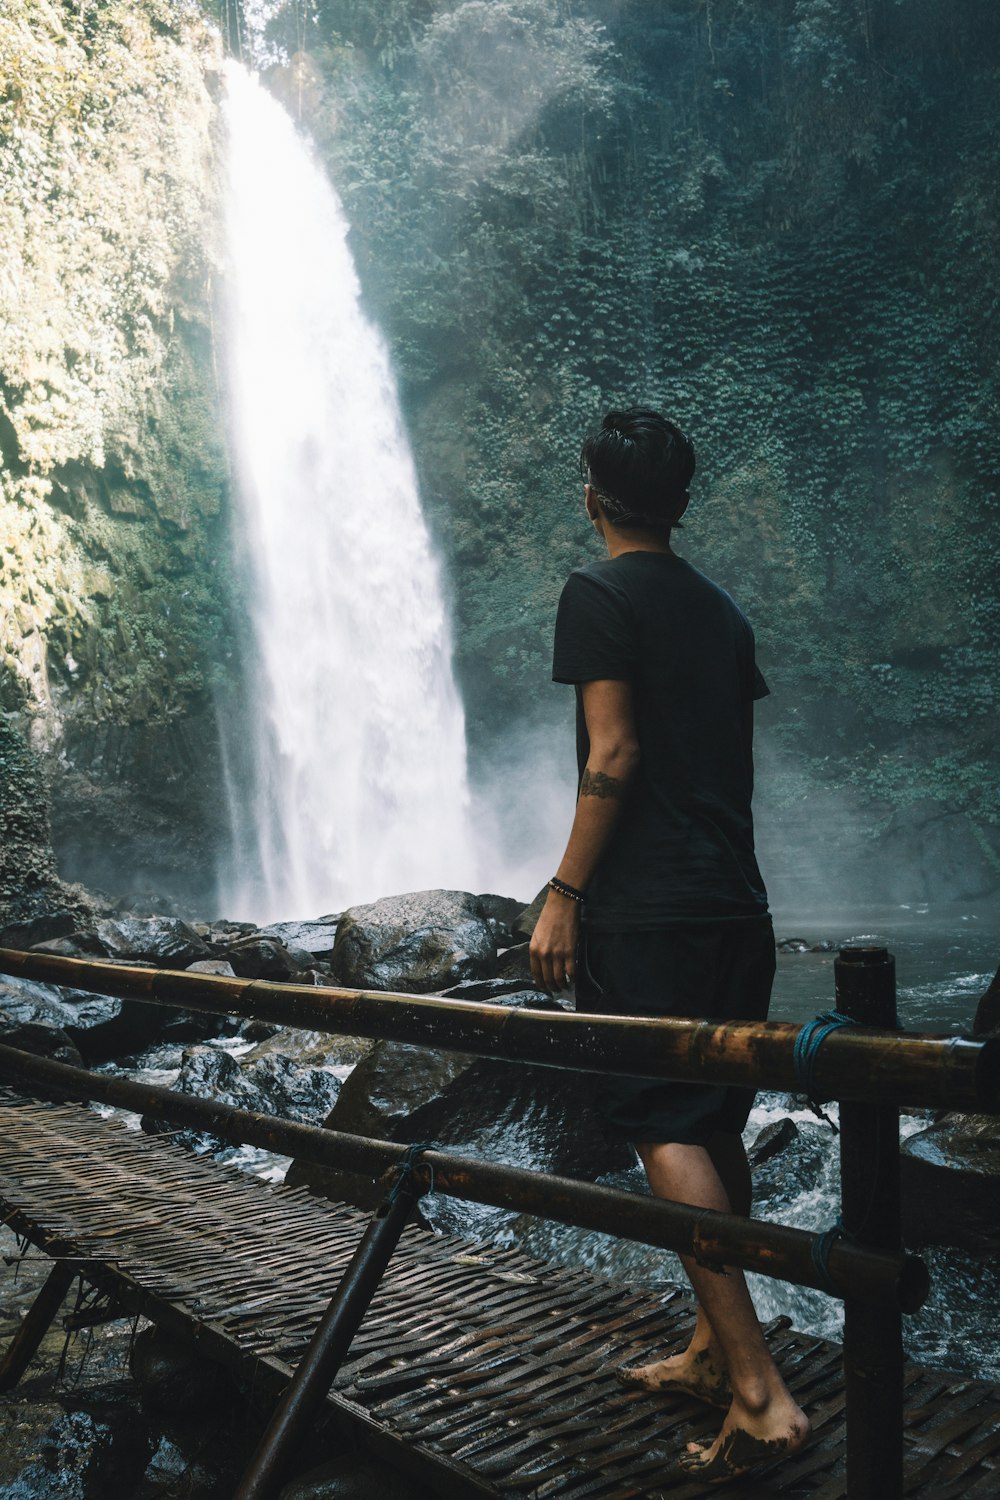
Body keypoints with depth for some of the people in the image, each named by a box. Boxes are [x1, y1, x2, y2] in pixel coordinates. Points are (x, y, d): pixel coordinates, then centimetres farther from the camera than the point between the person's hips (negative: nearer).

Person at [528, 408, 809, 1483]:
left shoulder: (601, 592, -5)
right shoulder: (719, 609, 16)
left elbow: (613, 753, -14)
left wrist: (563, 894, -12)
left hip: (644, 909, -8)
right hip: (735, 902, 8)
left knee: (663, 1128, -7)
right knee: (715, 1125, 12)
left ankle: (759, 1392, -8)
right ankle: (710, 1353, 22)